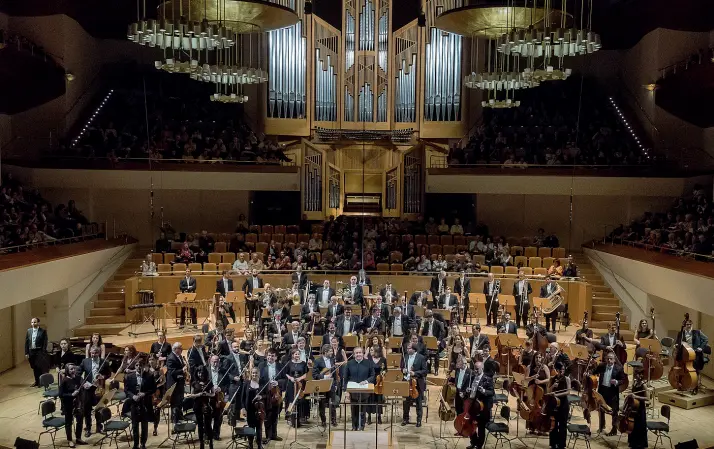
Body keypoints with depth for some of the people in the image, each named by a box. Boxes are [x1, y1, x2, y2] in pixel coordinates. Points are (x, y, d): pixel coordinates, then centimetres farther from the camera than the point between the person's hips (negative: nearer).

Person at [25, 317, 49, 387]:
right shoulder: (29, 331, 9)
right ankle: (36, 381, 19)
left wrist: (43, 352, -13)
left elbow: (45, 342, -6)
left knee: (39, 366, -10)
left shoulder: (43, 331, -4)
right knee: (34, 367, 9)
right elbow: (26, 342, 10)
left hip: (39, 351, -5)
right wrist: (26, 353, 4)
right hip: (31, 351, 5)